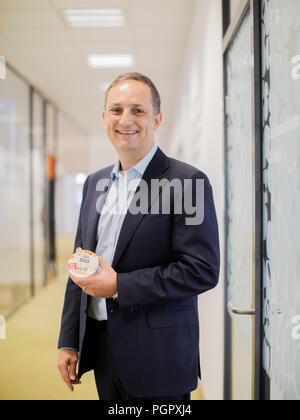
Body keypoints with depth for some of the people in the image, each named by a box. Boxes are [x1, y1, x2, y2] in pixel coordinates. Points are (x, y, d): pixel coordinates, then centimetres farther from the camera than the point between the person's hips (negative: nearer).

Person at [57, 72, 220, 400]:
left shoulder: (187, 182, -12)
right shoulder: (95, 183, 10)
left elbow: (203, 270, -17)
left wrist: (118, 286, -18)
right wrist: (69, 341, 11)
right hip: (101, 348, 6)